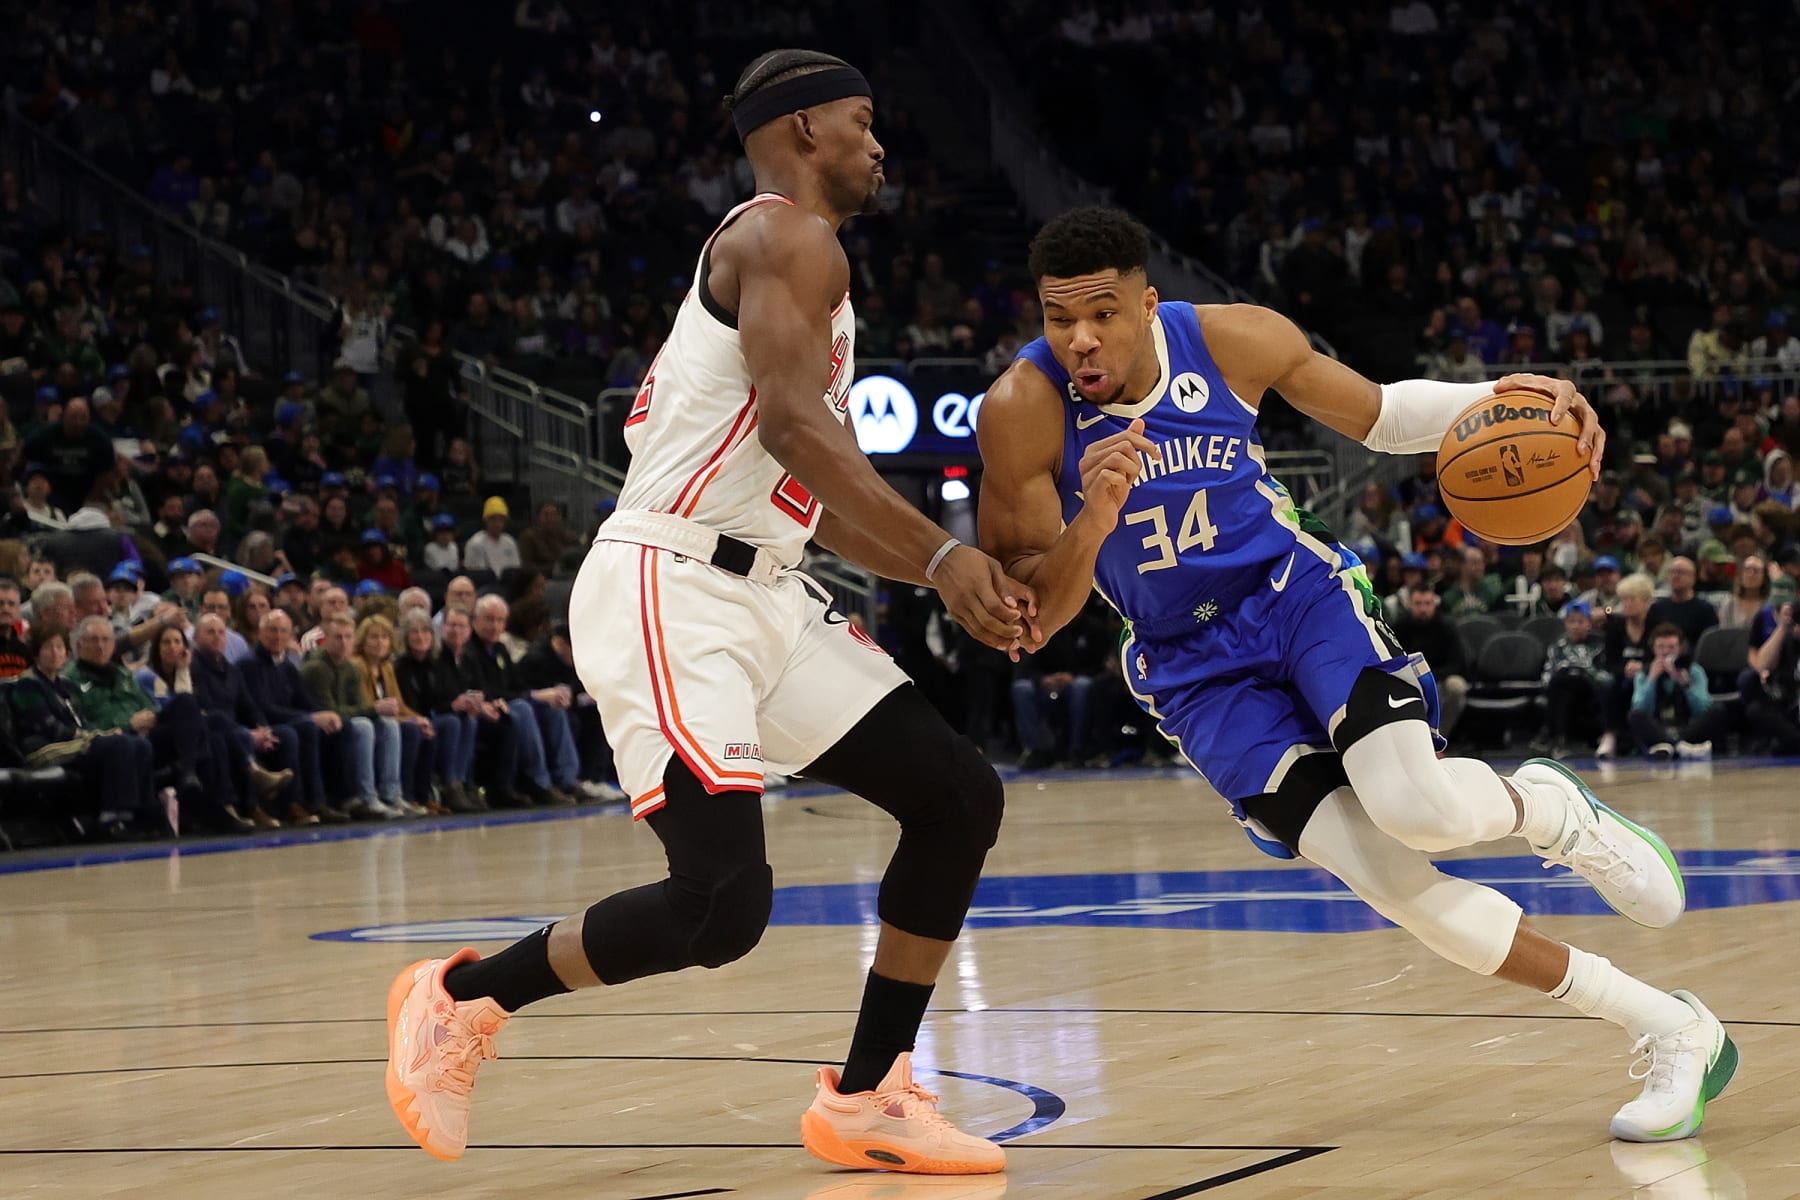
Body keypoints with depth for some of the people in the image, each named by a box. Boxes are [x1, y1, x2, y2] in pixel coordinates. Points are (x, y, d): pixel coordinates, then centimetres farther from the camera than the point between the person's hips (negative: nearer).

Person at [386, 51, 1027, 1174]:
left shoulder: (795, 259, 24)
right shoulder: (790, 239, -8)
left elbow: (822, 496, 26)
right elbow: (791, 425, -24)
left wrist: (964, 577, 17)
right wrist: (941, 554, -28)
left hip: (762, 595, 10)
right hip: (669, 592, -10)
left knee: (959, 796, 5)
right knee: (722, 906, -20)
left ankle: (866, 1098, 11)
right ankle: (464, 997, 2)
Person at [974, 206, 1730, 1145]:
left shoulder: (1231, 339, -15)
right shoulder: (1023, 411, -22)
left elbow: (1380, 415, 4)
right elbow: (1025, 620, -19)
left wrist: (1502, 398, -15)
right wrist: (1092, 522, -39)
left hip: (1297, 593, 0)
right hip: (1195, 670, 0)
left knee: (1414, 806, -29)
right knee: (1385, 878, -15)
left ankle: (1547, 809, 10)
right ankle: (1672, 1031, -3)